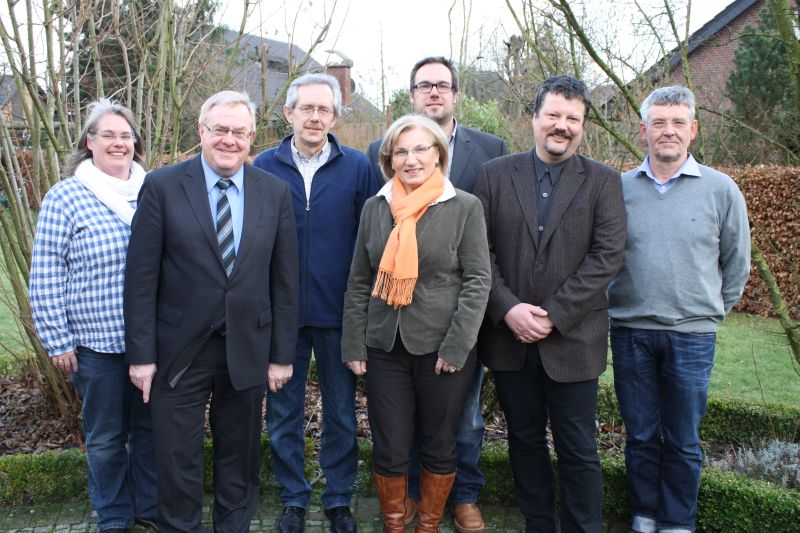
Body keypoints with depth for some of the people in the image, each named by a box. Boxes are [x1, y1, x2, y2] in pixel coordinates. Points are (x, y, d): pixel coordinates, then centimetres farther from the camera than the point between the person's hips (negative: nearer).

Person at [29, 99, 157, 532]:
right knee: (105, 436, 12)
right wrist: (57, 341, -6)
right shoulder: (64, 198, -5)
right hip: (97, 343, -3)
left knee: (150, 428, 15)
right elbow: (45, 276, -4)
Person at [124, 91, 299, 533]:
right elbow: (141, 277, -5)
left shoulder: (275, 192, 1)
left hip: (247, 349, 2)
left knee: (240, 458, 16)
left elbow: (284, 280, 2)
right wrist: (141, 353, -7)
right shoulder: (161, 186, -6)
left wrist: (282, 353, 1)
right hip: (179, 349, -2)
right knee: (177, 462, 9)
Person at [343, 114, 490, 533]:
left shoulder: (465, 207, -3)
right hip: (385, 346, 2)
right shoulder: (375, 207, 5)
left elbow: (477, 279, -6)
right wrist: (354, 345, 2)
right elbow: (359, 282, 8)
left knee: (440, 447, 11)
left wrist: (456, 346, -13)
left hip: (442, 347, -2)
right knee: (389, 450, 8)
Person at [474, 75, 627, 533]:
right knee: (525, 440, 15)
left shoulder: (603, 182, 0)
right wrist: (508, 310, -13)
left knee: (579, 451, 6)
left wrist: (553, 315, -14)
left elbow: (607, 257, -8)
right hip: (509, 335, 2)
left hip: (573, 339, -2)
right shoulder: (496, 174, 4)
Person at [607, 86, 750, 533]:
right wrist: (615, 304, 9)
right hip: (630, 332, 1)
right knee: (640, 434, 13)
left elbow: (736, 264, 8)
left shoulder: (722, 190, -1)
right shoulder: (618, 188, 1)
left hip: (692, 335, -1)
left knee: (683, 441, 10)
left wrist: (713, 312, 11)